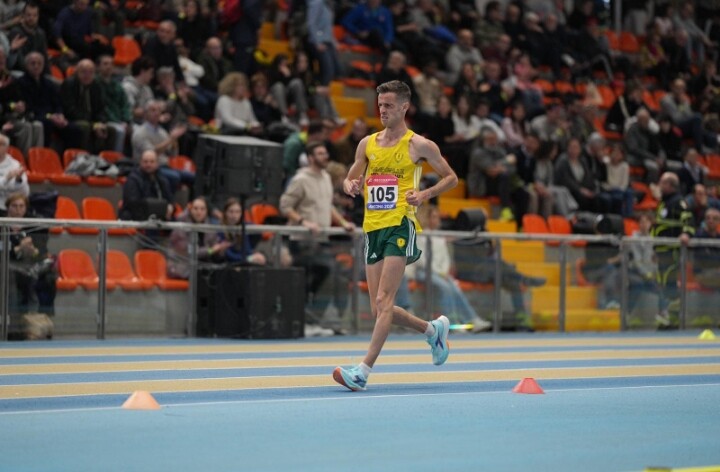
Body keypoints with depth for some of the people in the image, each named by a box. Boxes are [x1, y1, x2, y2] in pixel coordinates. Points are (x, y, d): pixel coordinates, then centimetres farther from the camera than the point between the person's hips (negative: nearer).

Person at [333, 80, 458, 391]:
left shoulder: (419, 145, 1)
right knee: (380, 309, 6)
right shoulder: (367, 144, 14)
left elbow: (451, 178, 8)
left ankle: (363, 371, -21)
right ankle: (434, 330, 31)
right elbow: (349, 180, 22)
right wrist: (351, 186, -2)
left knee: (383, 301, -16)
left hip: (400, 226, -6)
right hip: (373, 228, 6)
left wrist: (424, 195, -9)